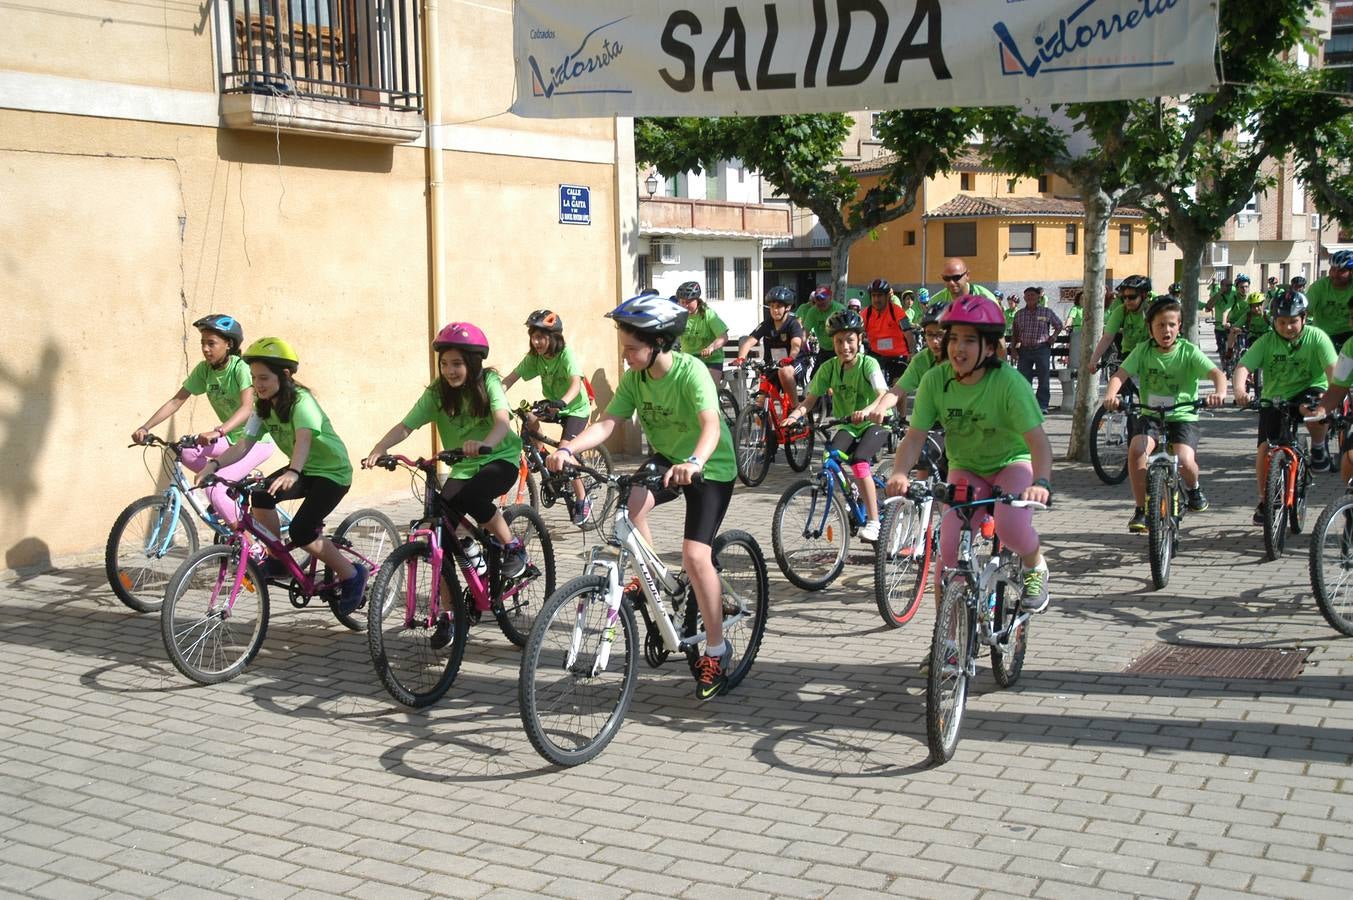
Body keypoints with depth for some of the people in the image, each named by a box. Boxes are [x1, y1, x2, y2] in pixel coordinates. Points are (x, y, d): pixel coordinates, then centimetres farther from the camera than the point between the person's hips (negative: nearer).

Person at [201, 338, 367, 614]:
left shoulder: (301, 400, -24)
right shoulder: (264, 407, -3)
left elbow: (304, 438, -42)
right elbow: (243, 445, -11)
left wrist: (292, 472, -60)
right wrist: (214, 464, -30)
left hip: (332, 471, -7)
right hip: (302, 470, 7)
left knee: (300, 532, -20)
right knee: (260, 495, -19)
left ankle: (352, 575, 1)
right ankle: (277, 559, 0)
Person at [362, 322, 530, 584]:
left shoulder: (488, 381, -15)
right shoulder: (436, 393, -7)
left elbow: (503, 420, -32)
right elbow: (405, 426, -13)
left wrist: (484, 444, -54)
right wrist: (381, 447, -34)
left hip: (500, 458, -4)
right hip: (464, 466, 4)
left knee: (468, 497, -33)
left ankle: (513, 547, -11)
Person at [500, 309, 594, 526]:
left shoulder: (566, 355, -24)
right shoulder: (534, 357, -9)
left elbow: (576, 382, -39)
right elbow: (512, 377, -15)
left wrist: (563, 402, -58)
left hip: (576, 409, -5)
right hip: (553, 404, 5)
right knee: (530, 417, -24)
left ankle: (582, 500, -2)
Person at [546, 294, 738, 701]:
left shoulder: (690, 372, -25)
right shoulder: (634, 378, -8)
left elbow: (711, 425, -40)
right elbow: (606, 422, -17)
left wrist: (693, 462, -60)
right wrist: (568, 448, -35)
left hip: (711, 468, -5)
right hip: (666, 458, 5)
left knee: (695, 555, -17)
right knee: (630, 501, -27)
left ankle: (716, 651, 0)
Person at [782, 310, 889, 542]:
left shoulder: (868, 364, -15)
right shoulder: (829, 368, -4)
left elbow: (883, 396, -30)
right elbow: (810, 400, -6)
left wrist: (867, 410, -51)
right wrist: (795, 415, -27)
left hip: (874, 423, -4)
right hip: (846, 427, 4)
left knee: (859, 460, -30)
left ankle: (873, 520, -23)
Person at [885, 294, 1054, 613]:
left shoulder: (1008, 382, -25)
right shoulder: (935, 380, -16)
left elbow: (1037, 440, -30)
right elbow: (915, 436, -16)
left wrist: (1041, 482, -47)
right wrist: (899, 474, -35)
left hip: (1012, 463, -3)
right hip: (965, 469, 3)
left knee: (1011, 527, -31)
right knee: (950, 550, -14)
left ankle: (1035, 566, 6)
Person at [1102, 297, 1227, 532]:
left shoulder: (1188, 351, -6)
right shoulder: (1143, 350, -1)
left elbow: (1216, 373, -16)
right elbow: (1120, 375, -11)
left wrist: (1220, 392, -39)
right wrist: (1110, 395, -33)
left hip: (1183, 416, -1)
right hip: (1151, 415, 1)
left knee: (1184, 460, -26)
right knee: (1136, 450, -28)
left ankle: (1193, 487, 14)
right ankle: (1141, 510, -13)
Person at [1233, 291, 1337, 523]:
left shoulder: (1316, 337, -9)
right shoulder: (1266, 342, -5)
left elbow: (1332, 368, -20)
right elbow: (1243, 367, -16)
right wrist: (1239, 389, -37)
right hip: (1274, 399, 2)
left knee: (1315, 410, -36)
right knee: (1265, 447, -11)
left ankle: (1318, 448, -4)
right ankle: (1264, 501, 6)